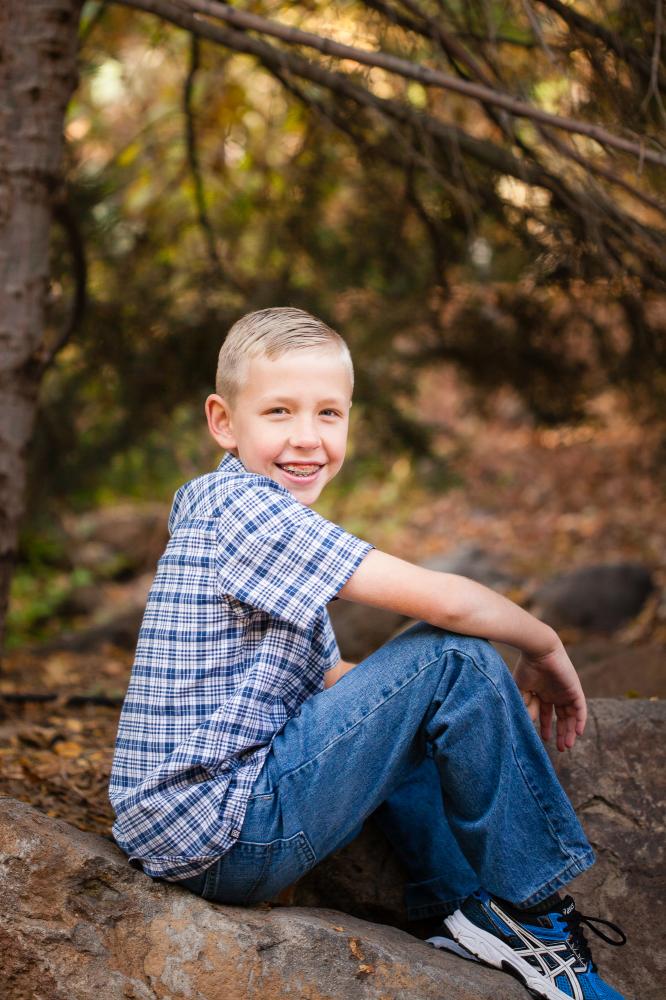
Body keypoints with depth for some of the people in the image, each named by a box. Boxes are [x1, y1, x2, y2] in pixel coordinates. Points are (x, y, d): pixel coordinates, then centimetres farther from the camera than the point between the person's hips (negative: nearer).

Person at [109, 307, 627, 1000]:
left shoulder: (267, 525, 17)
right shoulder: (240, 501, -14)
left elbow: (329, 678, 20)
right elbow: (440, 600, -21)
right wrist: (545, 649, -2)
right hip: (218, 835, -10)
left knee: (399, 712, 27)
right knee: (455, 658, -13)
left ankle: (458, 909, 17)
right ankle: (534, 915, -1)